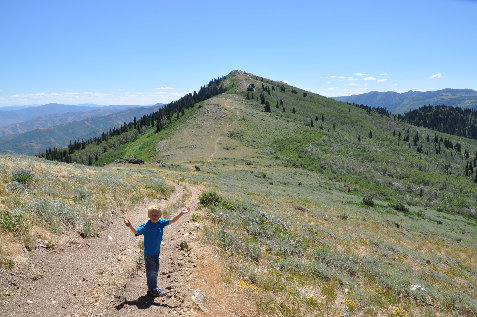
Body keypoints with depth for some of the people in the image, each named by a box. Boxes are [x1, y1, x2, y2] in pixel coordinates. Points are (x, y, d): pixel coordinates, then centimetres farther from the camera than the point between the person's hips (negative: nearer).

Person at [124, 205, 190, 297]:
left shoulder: (161, 222, -6)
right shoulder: (146, 225, -21)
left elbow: (172, 221, -2)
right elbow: (136, 231, -28)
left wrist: (181, 213, -10)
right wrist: (130, 226, -47)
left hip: (156, 252, 6)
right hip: (149, 253, -6)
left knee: (155, 270, 20)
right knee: (151, 272, 7)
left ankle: (155, 288, 38)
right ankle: (151, 290, 24)